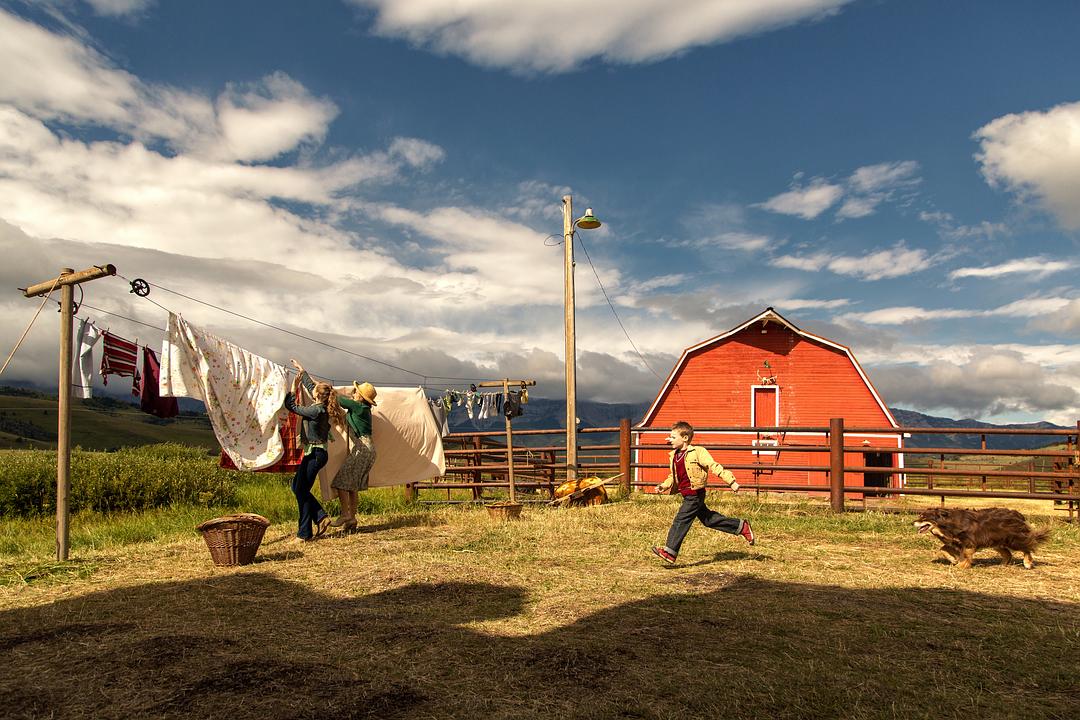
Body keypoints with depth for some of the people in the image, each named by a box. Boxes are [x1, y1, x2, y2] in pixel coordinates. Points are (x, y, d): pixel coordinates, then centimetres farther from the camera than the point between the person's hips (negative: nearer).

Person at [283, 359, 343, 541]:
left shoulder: (317, 411, -20)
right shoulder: (321, 407, 7)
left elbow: (293, 407, -12)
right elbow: (310, 385, 23)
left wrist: (293, 391, 0)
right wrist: (302, 371, 34)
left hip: (316, 454, -9)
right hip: (312, 453, 9)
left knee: (301, 491, -2)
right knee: (297, 486, 16)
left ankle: (305, 533, 5)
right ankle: (321, 517, 14)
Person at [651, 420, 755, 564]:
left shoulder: (697, 452, -13)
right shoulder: (673, 456, 10)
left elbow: (714, 466, -15)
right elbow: (673, 477, 22)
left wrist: (731, 482, -17)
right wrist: (664, 486, 6)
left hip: (695, 494, -9)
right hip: (688, 496, 9)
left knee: (680, 521, -13)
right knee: (708, 519, 17)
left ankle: (670, 551, -11)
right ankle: (742, 527, 31)